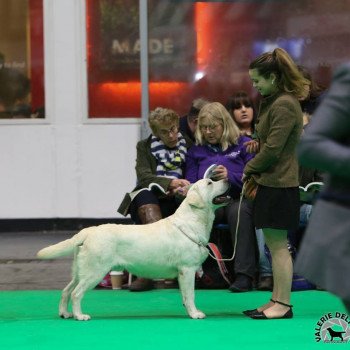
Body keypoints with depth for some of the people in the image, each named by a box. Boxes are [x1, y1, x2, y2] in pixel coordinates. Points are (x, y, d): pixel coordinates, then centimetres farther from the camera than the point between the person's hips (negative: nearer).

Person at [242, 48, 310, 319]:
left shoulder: (284, 106, -17)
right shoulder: (273, 101, 15)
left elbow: (273, 150, -19)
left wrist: (250, 169, -6)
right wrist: (258, 142, 5)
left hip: (278, 184, -10)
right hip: (272, 182, 10)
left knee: (278, 245, -6)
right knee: (275, 245, 13)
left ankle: (283, 304, -1)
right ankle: (277, 300, 18)